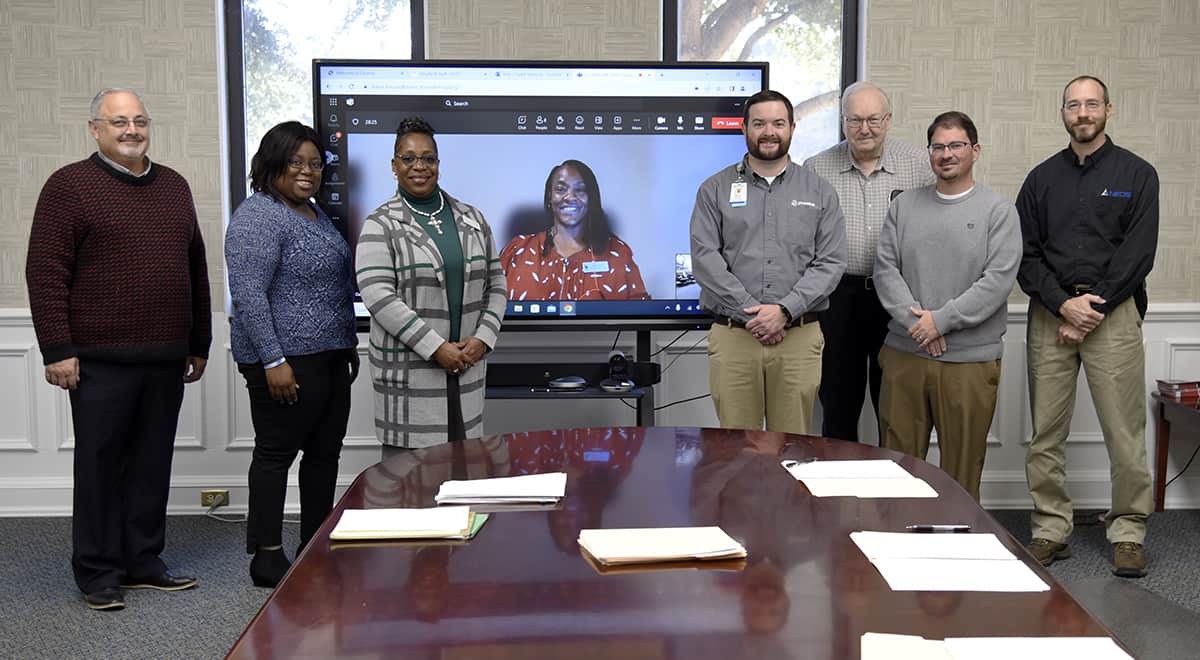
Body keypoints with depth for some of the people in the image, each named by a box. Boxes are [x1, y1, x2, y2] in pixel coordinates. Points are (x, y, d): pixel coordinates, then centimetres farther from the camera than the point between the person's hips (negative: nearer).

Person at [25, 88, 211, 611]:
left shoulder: (174, 186, 15)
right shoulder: (70, 186, -2)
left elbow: (195, 269, 19)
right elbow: (45, 273, -7)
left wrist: (199, 344, 16)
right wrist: (57, 349, -12)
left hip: (166, 359, 5)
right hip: (100, 360, -5)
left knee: (153, 464, 11)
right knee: (100, 465, 3)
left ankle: (144, 563, 23)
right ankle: (99, 573, 14)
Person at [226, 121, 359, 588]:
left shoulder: (314, 213, 16)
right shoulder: (258, 218, -13)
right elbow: (248, 296, -20)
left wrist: (348, 344, 21)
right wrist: (273, 361, -23)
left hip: (329, 357, 9)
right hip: (288, 362, -9)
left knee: (325, 452, 12)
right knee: (276, 453, -1)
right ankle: (267, 558, 8)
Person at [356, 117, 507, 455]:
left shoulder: (471, 219, 12)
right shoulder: (380, 225, -3)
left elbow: (495, 282, 12)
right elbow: (378, 296, -13)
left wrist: (483, 338, -4)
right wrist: (436, 348, -16)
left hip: (467, 365, 4)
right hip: (408, 369, -4)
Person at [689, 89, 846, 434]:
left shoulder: (819, 192, 10)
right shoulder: (715, 190, 7)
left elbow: (831, 262, 2)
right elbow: (705, 258, -3)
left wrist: (784, 310, -12)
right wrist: (752, 314, -12)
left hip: (799, 337, 1)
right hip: (732, 337, -1)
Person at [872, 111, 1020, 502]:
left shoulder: (997, 211, 0)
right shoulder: (904, 207, 10)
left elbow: (998, 280, -10)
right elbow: (885, 268, 3)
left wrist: (941, 319, -15)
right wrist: (913, 318, -11)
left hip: (970, 360, -3)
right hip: (904, 354, 3)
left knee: (962, 466, 5)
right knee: (898, 458, 9)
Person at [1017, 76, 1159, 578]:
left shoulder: (1137, 174, 5)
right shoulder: (1042, 178, 12)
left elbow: (1138, 253, -4)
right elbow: (1025, 253, 5)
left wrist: (1092, 309, -11)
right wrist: (1064, 304, -9)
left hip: (1113, 313, -2)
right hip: (1050, 314, 3)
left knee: (1124, 431, -2)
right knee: (1046, 432, 3)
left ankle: (1128, 532, 9)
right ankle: (1051, 530, 12)